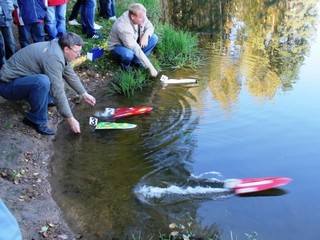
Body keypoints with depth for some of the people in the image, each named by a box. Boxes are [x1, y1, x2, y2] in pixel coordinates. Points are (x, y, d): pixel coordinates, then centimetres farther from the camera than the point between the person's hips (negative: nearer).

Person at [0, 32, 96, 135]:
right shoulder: (54, 57, -28)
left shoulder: (59, 49, 0)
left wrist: (84, 94, 15)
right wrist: (70, 119, -24)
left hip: (22, 80, 9)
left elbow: (70, 75, 14)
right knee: (43, 81, -35)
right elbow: (58, 92, -29)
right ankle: (36, 121, -17)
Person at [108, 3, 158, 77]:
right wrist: (150, 67, -39)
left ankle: (136, 60, -4)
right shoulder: (123, 27, -38)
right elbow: (136, 49, -39)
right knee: (128, 54, -40)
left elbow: (150, 27, -1)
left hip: (134, 43, 7)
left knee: (154, 38, -11)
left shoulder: (141, 16, -19)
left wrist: (146, 35, -27)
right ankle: (125, 64, -4)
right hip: (118, 46, -7)